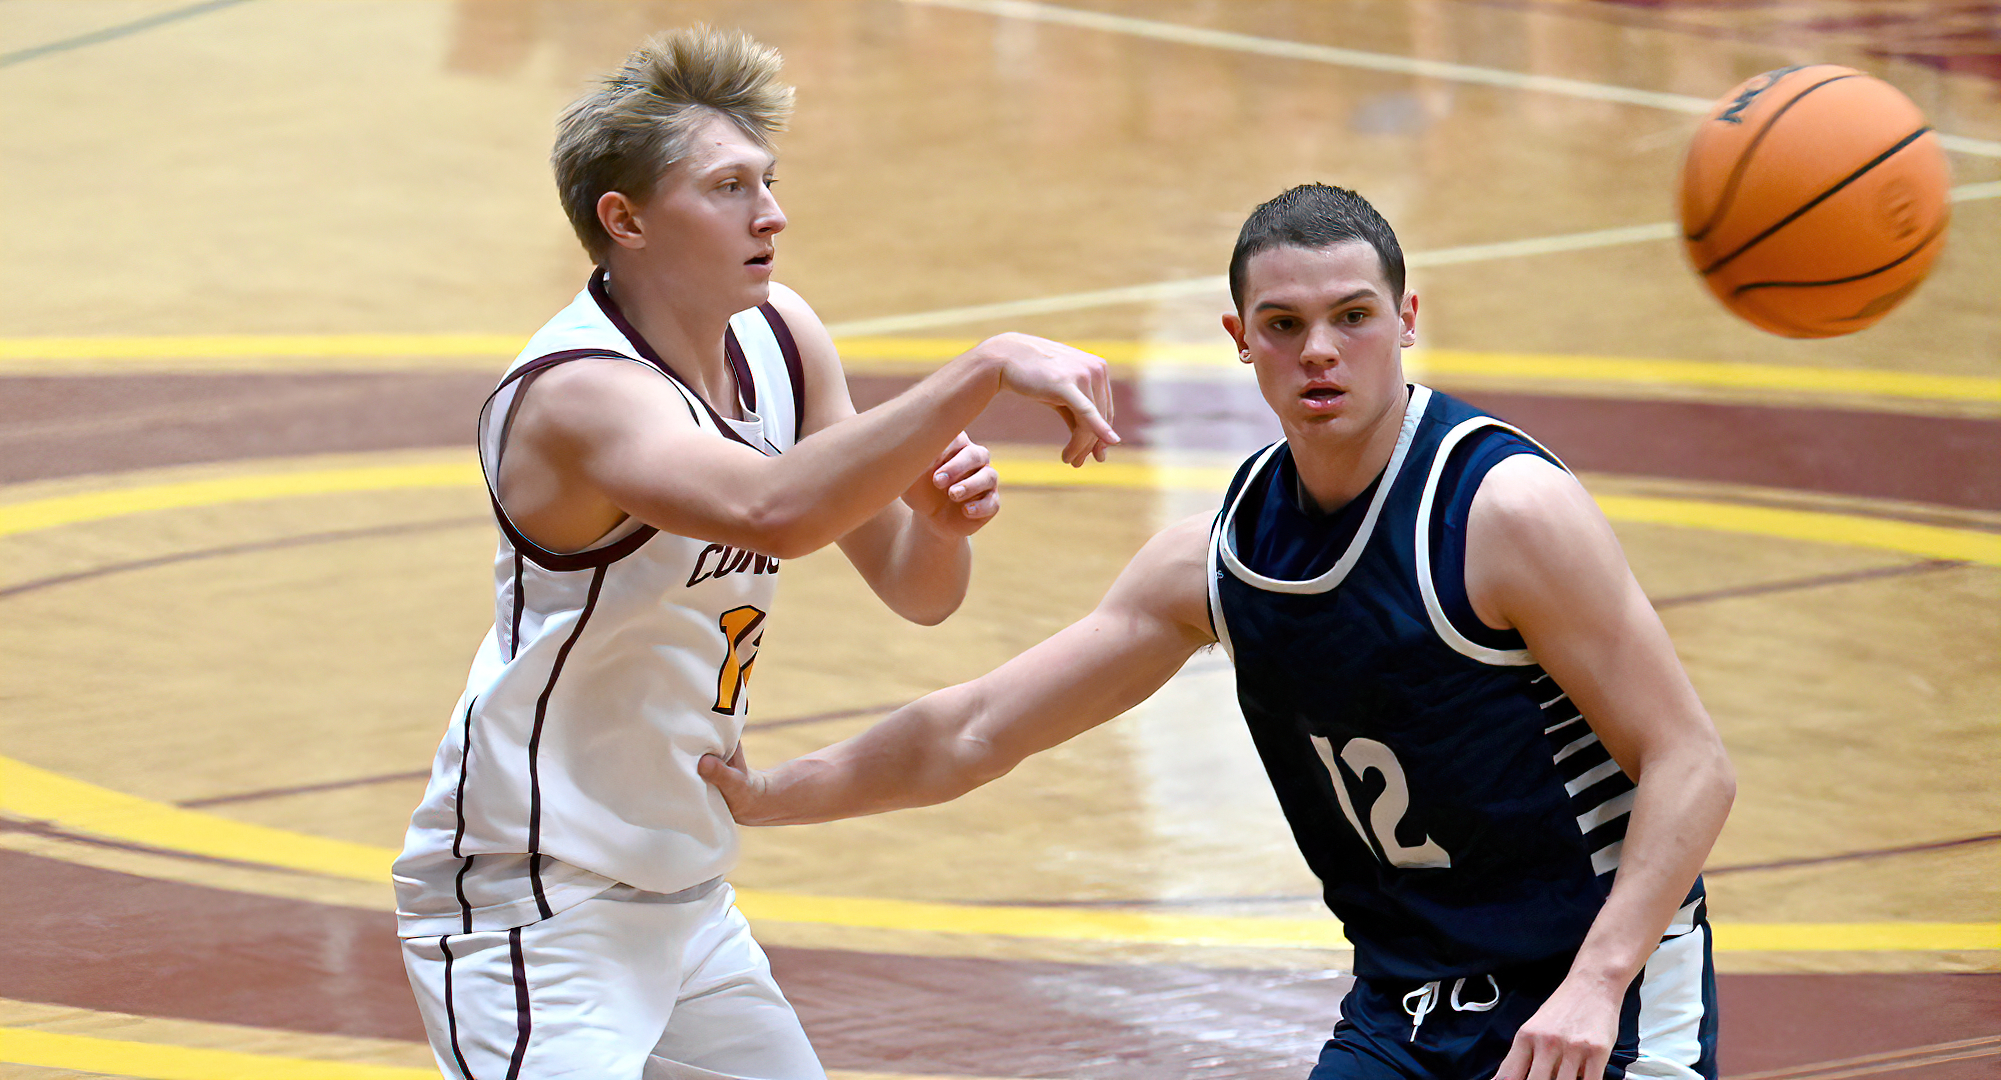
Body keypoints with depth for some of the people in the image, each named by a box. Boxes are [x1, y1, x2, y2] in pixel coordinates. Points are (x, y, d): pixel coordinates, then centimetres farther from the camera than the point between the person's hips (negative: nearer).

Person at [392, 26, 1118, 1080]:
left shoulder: (779, 337, 1)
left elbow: (912, 589, 7)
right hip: (530, 909, -9)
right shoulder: (580, 393, -24)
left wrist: (942, 520, -15)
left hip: (686, 902, 9)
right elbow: (771, 509, -44)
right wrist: (986, 369, -44)